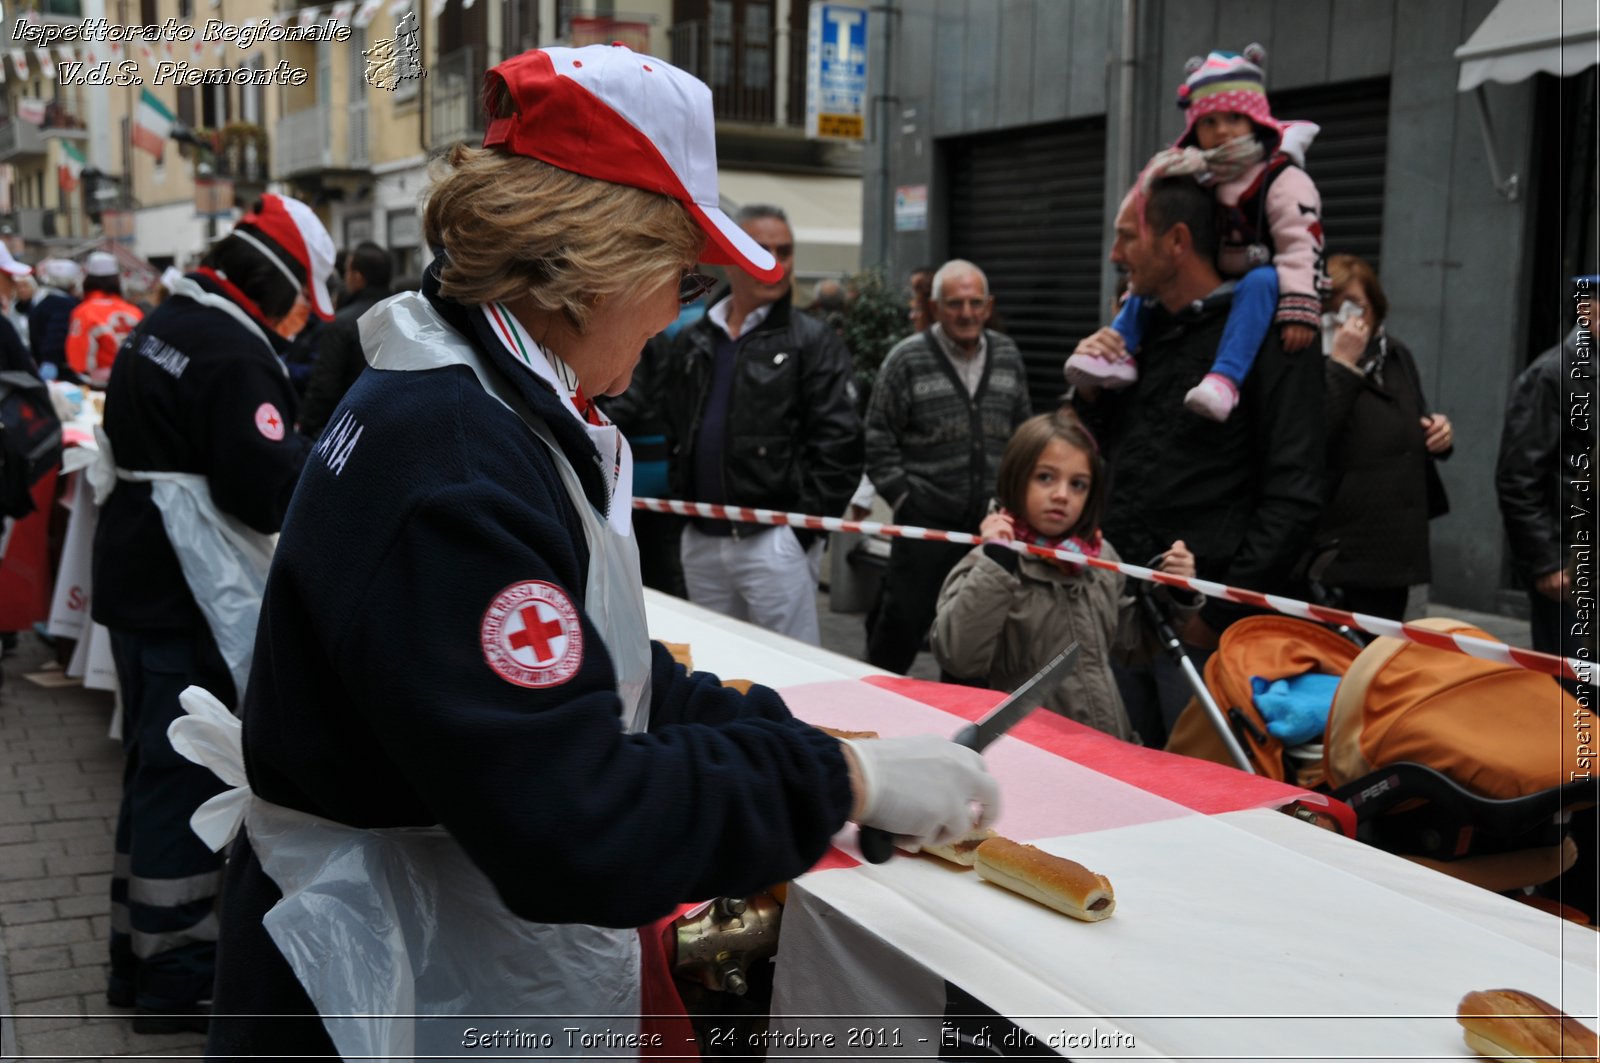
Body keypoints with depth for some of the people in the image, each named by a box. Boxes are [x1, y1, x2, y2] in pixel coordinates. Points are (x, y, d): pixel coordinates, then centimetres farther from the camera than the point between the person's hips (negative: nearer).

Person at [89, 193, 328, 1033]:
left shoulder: (160, 328, 11)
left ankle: (136, 952, 31)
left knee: (153, 769, 19)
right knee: (186, 779, 0)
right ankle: (173, 979, 12)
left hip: (135, 583, 10)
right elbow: (270, 490, -25)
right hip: (193, 604, -10)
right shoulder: (236, 357, -20)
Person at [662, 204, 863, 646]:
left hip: (774, 542, -5)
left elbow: (838, 442, -9)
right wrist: (682, 504, 8)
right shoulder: (691, 343, 12)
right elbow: (673, 433, 19)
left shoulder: (812, 341, -3)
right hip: (700, 543, 6)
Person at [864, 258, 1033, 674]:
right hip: (926, 518, -4)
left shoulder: (1007, 356, 9)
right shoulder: (907, 359, -5)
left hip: (993, 521, 4)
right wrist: (902, 496, -6)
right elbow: (878, 437, -2)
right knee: (902, 622, 2)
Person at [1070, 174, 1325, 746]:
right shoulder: (1141, 332, 15)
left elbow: (1293, 496, -14)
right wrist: (1089, 392, 4)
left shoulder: (1265, 339, -9)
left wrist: (1222, 610, -15)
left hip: (1202, 620, -7)